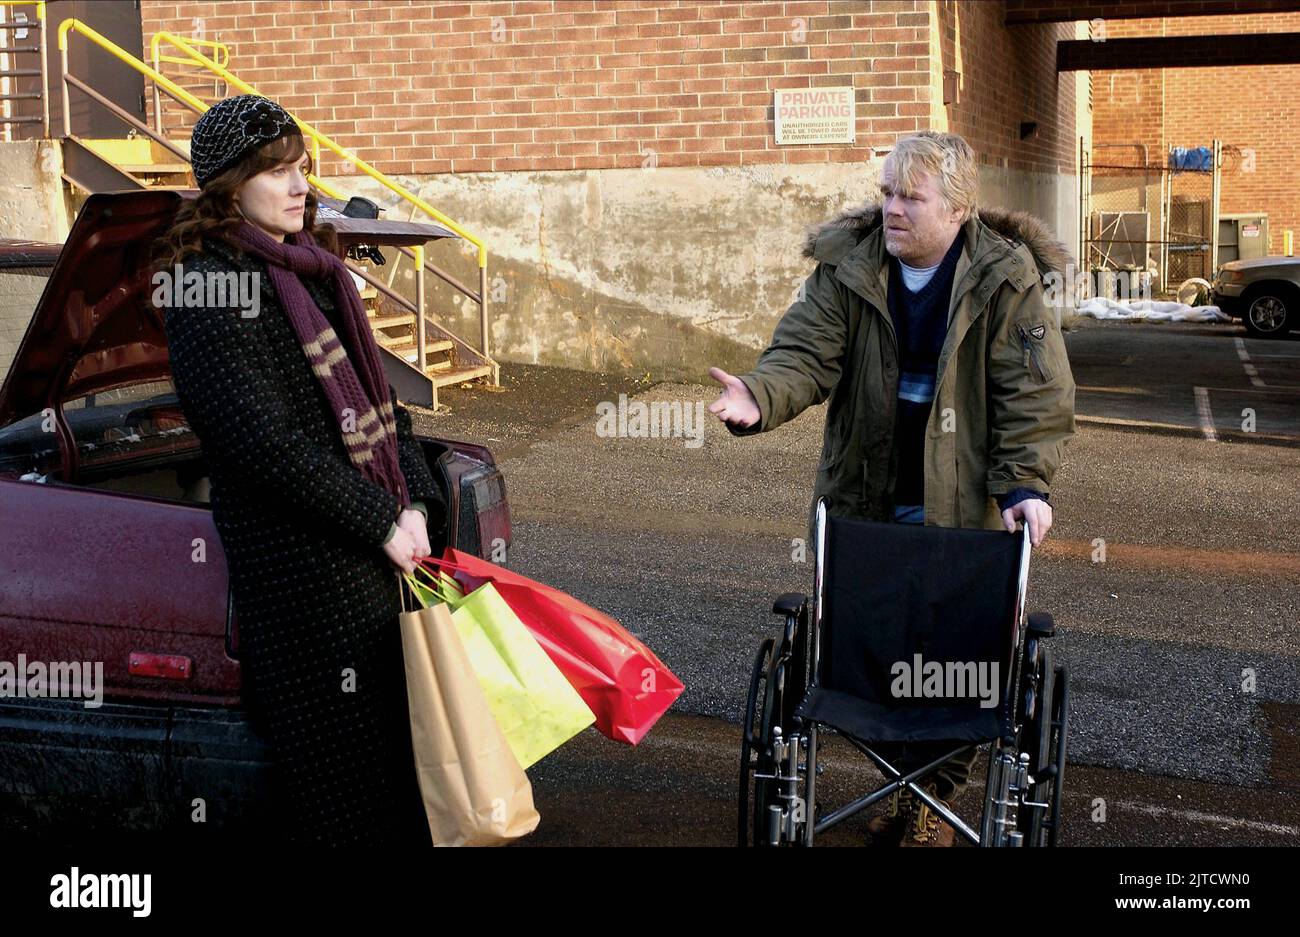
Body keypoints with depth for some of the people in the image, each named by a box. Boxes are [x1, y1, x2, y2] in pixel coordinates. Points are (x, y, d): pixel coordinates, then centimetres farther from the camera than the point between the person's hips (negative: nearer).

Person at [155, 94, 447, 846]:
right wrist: (382, 522, -14)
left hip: (386, 553, 8)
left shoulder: (314, 270, 14)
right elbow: (268, 444, -18)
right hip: (304, 570, -8)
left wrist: (417, 504, 1)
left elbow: (377, 397, 15)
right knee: (346, 786, 2)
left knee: (405, 749, 15)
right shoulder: (209, 288, -11)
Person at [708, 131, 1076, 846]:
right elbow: (807, 354, -10)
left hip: (961, 507, -2)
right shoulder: (846, 269, -2)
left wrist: (1026, 482, -18)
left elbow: (1035, 391, -8)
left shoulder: (1005, 279, -9)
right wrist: (759, 398, -31)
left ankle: (937, 794, 25)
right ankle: (910, 780, 31)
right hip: (866, 500, 3)